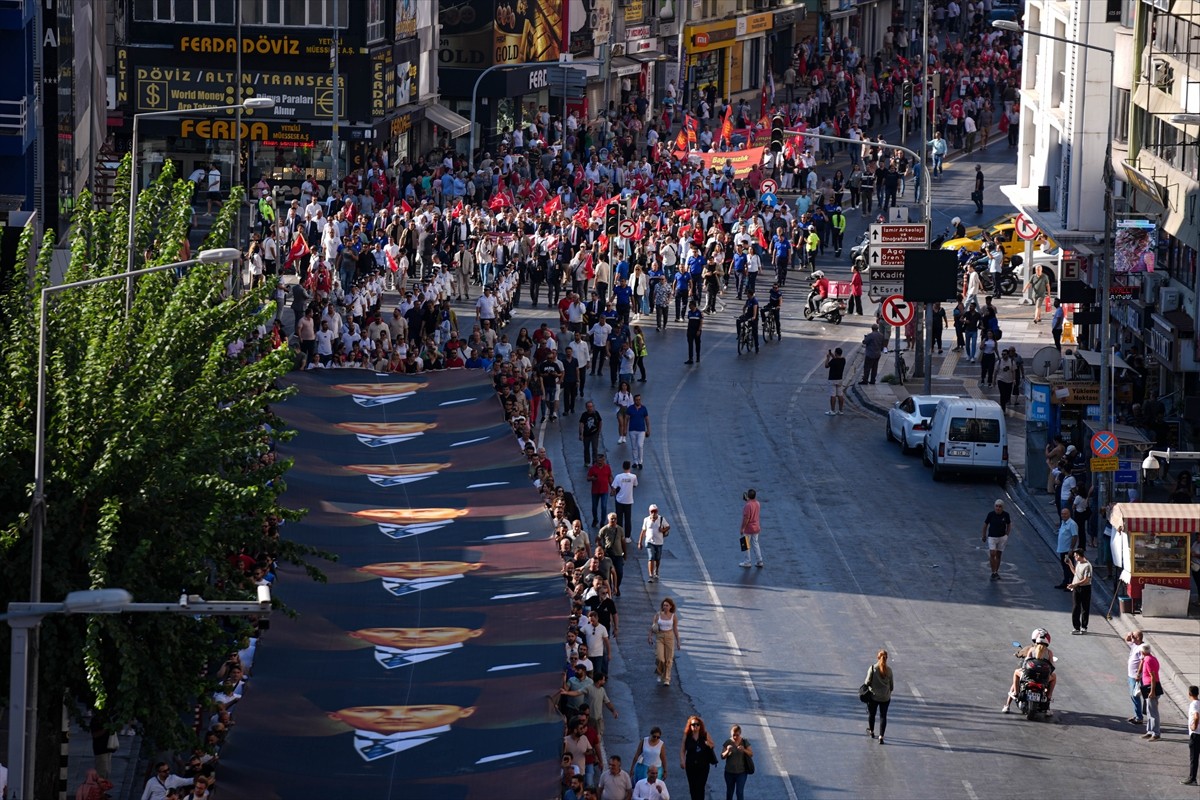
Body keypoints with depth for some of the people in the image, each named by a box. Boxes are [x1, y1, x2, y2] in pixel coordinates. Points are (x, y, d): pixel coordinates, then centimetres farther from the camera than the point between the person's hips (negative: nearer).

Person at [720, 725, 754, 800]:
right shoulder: (728, 742, -5)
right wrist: (727, 751, -27)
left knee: (740, 792, -8)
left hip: (741, 772, -1)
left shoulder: (745, 742, -4)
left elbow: (751, 754, -4)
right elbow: (722, 756, -5)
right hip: (729, 772, 1)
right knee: (729, 792, 13)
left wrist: (744, 750, -24)